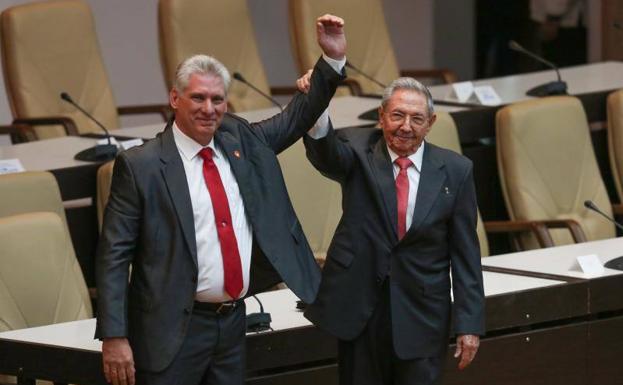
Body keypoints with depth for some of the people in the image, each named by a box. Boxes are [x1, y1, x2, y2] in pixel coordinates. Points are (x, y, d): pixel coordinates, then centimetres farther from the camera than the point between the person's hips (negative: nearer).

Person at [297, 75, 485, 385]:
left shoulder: (454, 170, 0)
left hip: (421, 315, 0)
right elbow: (326, 152, -25)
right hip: (359, 308, 0)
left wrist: (469, 324, -2)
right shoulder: (357, 152, -1)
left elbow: (465, 252, 1)